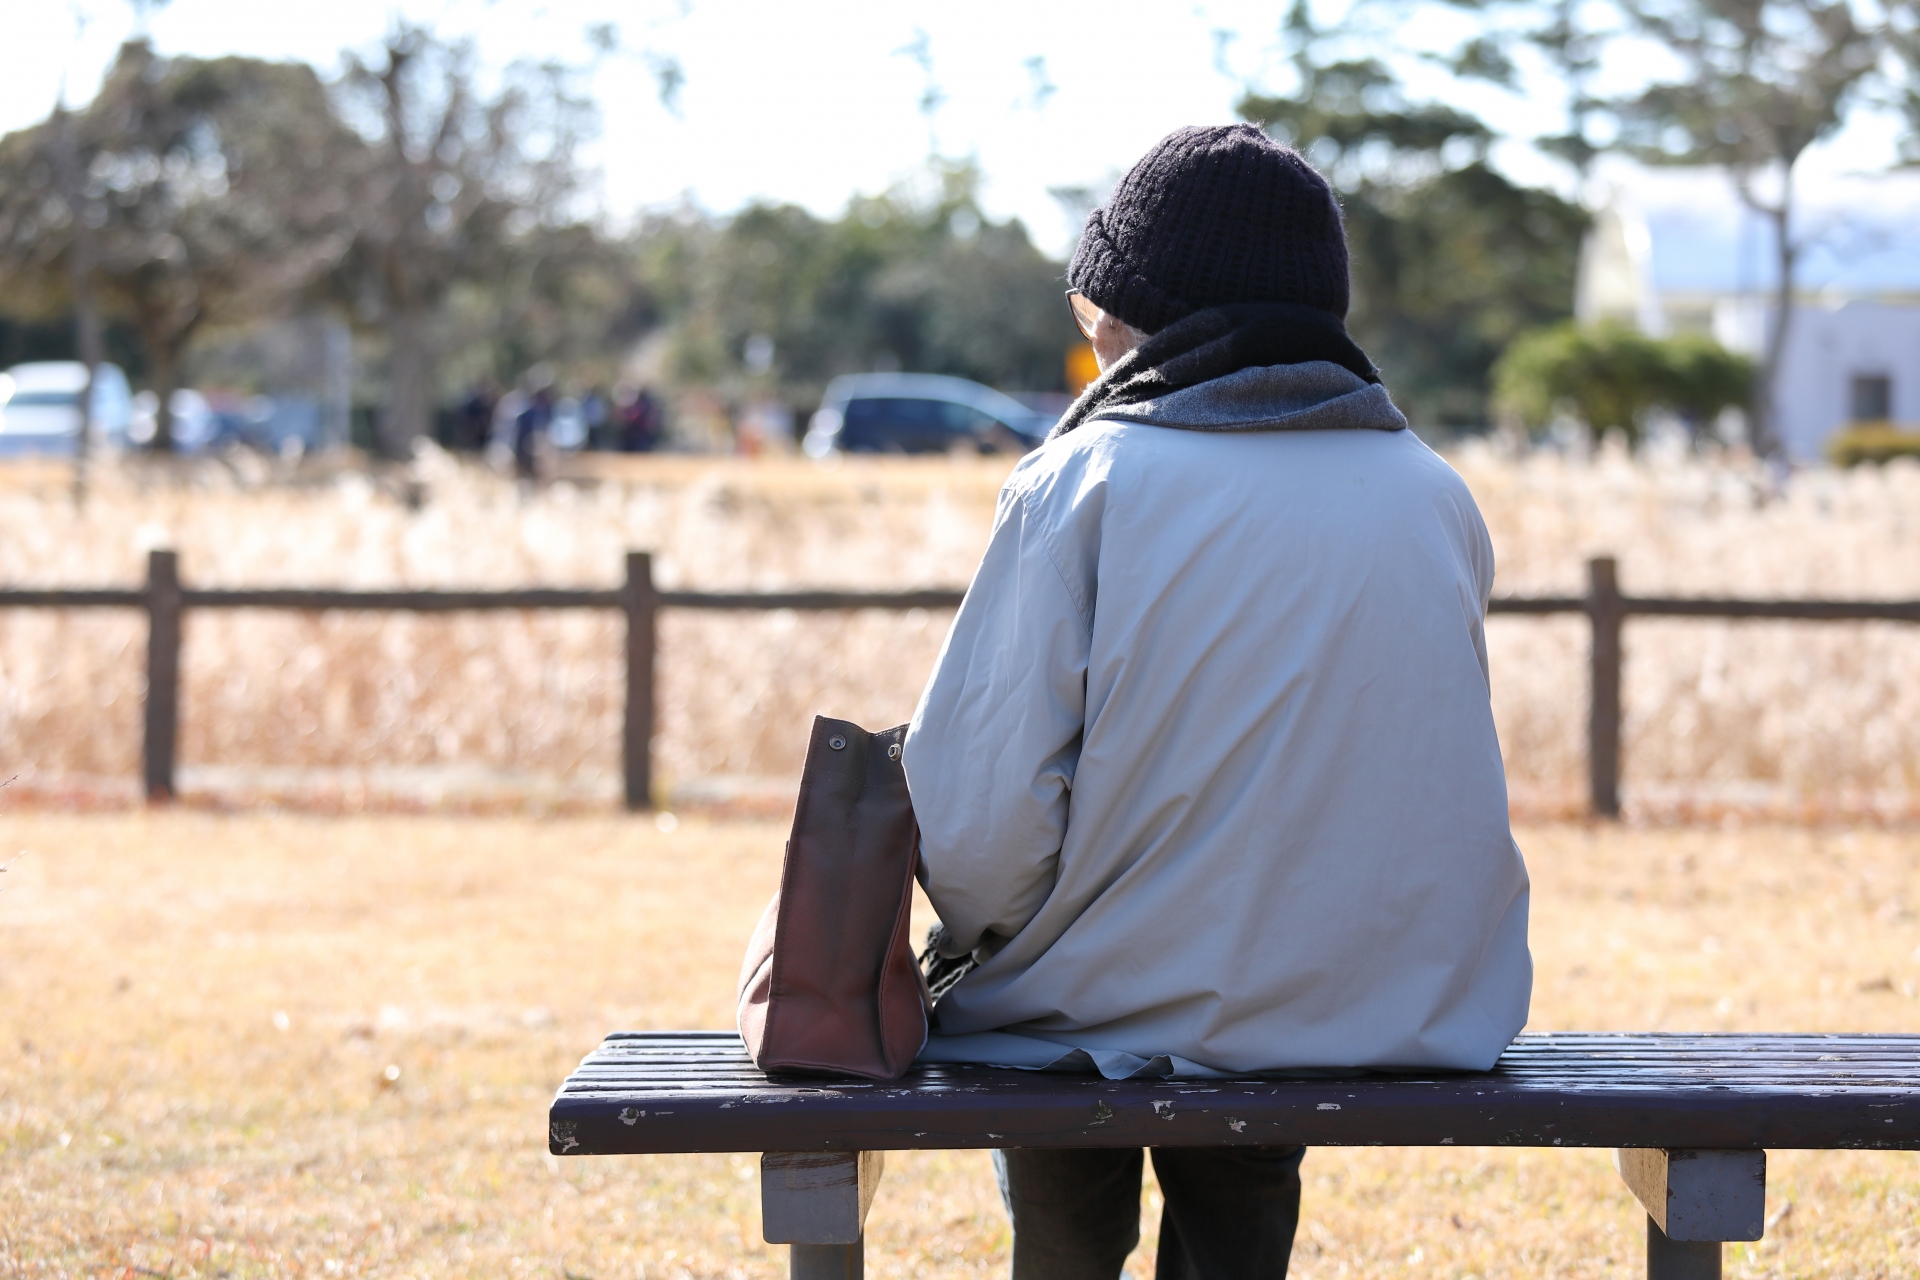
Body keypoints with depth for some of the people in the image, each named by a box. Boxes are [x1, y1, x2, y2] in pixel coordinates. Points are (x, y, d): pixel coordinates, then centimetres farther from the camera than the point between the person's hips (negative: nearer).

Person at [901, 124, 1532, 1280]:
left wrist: (978, 940, 6)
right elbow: (1423, 783, 10)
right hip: (1411, 1015, 4)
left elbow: (982, 815, -14)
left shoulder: (1083, 482, -10)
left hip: (1141, 1023, -4)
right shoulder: (1439, 498, 3)